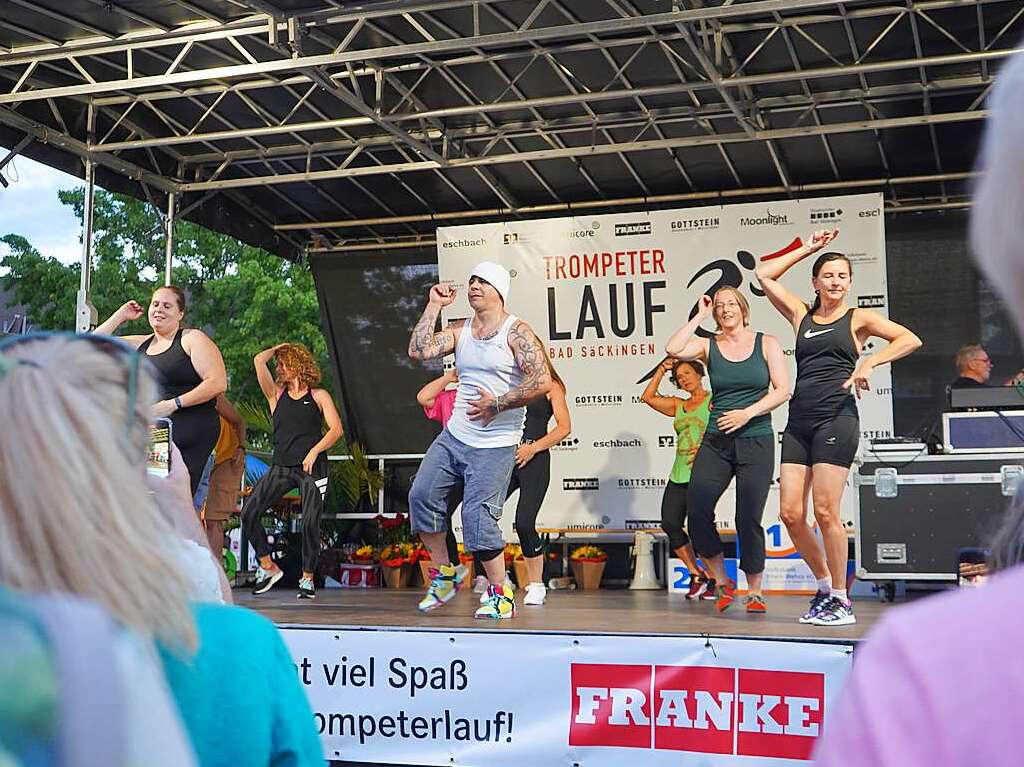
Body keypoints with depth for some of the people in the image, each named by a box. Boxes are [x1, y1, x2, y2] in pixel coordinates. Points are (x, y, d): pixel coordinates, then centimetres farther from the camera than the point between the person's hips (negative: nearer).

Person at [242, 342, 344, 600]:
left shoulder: (318, 396, 8)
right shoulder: (277, 394, 14)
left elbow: (336, 429, -2)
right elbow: (259, 361, 3)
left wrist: (314, 451, -14)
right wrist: (279, 348, 18)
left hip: (312, 467, -3)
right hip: (281, 466, 3)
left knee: (310, 522, -9)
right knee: (248, 513, -9)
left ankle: (307, 579, 7)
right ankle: (268, 567, 5)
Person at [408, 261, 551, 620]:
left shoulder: (516, 332, -9)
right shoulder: (460, 331, 11)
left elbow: (541, 382, -19)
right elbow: (419, 351, -1)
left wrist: (497, 404, -17)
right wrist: (434, 307, 1)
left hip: (494, 445, -7)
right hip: (454, 436, 7)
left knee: (478, 516, -10)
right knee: (421, 495, 0)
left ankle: (501, 596, 4)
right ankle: (443, 574, 16)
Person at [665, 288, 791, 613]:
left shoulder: (766, 344, 5)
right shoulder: (708, 346, 7)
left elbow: (782, 390, -3)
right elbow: (673, 349, -13)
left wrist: (747, 413, -15)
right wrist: (699, 316, -3)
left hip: (756, 441, -2)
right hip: (716, 441, 2)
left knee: (748, 519, -3)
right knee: (697, 510, -10)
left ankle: (755, 592, 12)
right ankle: (723, 582, 11)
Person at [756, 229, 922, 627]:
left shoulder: (858, 318, 7)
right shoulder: (801, 315, 18)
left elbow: (911, 340, -3)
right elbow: (764, 275, 23)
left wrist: (869, 362, -14)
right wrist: (808, 248, 23)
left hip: (836, 418, -5)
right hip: (799, 422, 5)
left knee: (825, 512, -10)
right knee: (790, 514, -2)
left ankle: (841, 600, 3)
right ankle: (825, 586, 17)